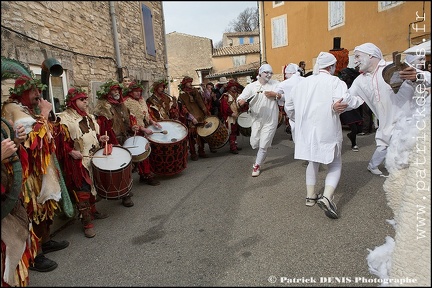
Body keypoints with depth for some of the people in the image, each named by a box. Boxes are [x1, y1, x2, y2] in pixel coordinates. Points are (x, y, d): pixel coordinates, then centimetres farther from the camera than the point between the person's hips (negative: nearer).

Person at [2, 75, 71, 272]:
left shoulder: (28, 108, 17)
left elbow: (44, 136, 21)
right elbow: (35, 136, -24)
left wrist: (44, 114, 9)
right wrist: (44, 113, -17)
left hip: (40, 167, 10)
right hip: (28, 170, -10)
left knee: (45, 204, 17)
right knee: (33, 209, -3)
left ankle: (45, 241, 32)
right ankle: (34, 255, 9)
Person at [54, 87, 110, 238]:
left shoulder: (89, 116, 12)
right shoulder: (64, 118, -11)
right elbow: (61, 141, -14)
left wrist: (100, 138, 4)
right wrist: (71, 151, -26)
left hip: (94, 157, 8)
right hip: (78, 161, -7)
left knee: (93, 185, 18)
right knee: (82, 190, -5)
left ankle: (93, 210, 36)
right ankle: (87, 222, 2)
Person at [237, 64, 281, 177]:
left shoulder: (275, 84, 0)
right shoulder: (251, 86, -2)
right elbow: (240, 99, -10)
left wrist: (275, 95, -16)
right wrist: (242, 101, -34)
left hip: (270, 120, -1)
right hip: (256, 120, 1)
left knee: (263, 145, -1)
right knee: (254, 143, 9)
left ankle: (257, 166, 18)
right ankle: (261, 156, 43)